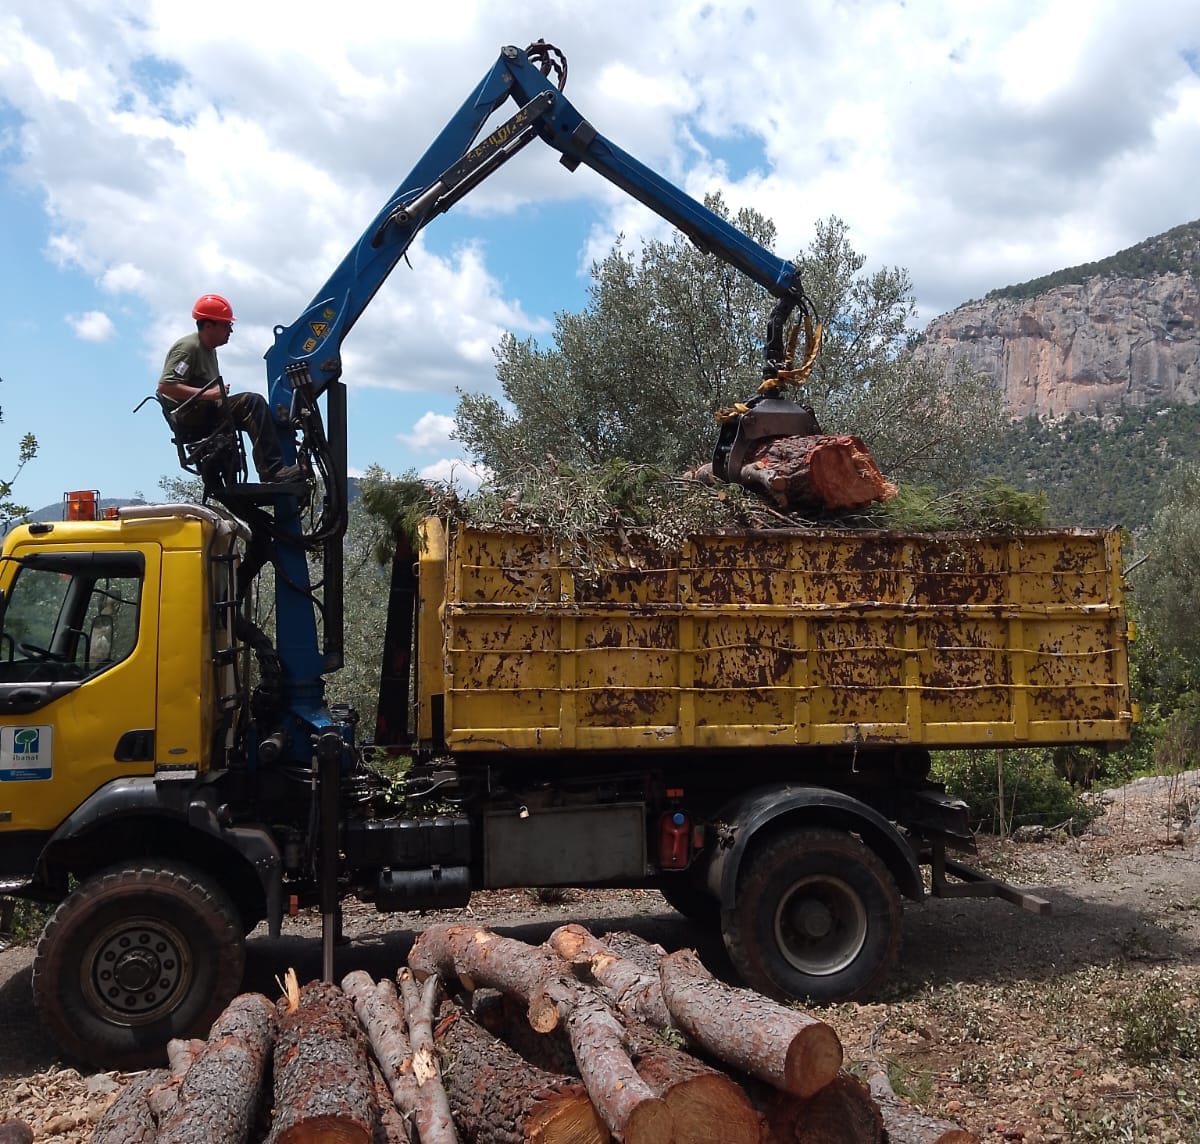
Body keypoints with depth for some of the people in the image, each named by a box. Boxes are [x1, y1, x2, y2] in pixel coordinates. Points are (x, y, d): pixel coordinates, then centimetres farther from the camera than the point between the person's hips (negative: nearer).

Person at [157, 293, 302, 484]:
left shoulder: (208, 350, 22)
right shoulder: (188, 347, -9)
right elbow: (165, 386, -20)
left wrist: (220, 392, 4)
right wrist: (208, 394, -26)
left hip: (206, 413, 10)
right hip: (189, 416, -10)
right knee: (253, 402, -26)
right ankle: (272, 471, -34)